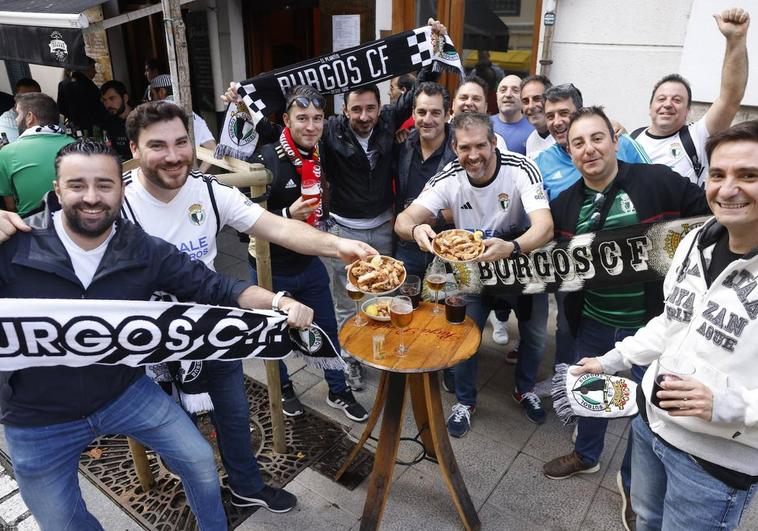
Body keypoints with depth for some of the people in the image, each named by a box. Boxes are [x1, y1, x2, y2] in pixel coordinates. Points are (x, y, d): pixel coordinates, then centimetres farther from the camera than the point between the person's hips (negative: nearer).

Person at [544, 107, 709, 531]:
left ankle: (632, 483, 39)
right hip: (594, 323, 4)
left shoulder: (657, 182, -15)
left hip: (652, 324, -3)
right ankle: (587, 455, 50)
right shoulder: (564, 205, -1)